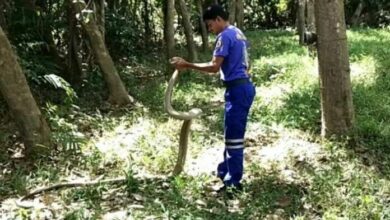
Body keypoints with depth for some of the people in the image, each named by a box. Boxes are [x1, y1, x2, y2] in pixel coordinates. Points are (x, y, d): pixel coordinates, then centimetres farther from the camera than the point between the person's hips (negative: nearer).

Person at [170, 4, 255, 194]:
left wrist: (187, 65, -13)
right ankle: (225, 171, 28)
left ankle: (234, 182, 1)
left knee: (234, 136, -5)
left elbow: (214, 67, -19)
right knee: (232, 134, 17)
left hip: (237, 89, -10)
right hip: (244, 86, 10)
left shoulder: (225, 36, -13)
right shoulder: (238, 33, 17)